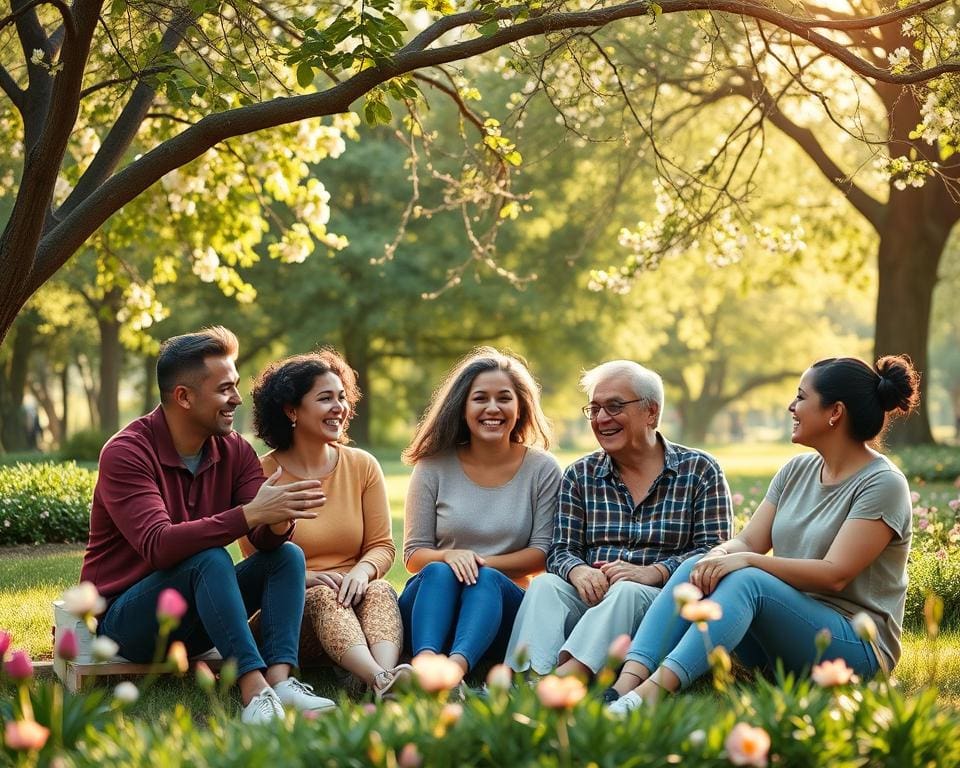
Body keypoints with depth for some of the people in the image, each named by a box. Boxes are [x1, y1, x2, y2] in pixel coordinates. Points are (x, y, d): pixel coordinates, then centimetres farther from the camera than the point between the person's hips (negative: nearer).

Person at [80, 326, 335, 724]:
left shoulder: (233, 450, 1)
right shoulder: (126, 453, -18)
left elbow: (266, 538, -10)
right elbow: (158, 546, -33)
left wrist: (278, 521, -35)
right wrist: (250, 514, -40)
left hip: (193, 621, 6)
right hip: (124, 615, -6)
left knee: (287, 555, -14)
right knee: (210, 559, -32)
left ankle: (279, 680, -33)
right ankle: (254, 691, -42)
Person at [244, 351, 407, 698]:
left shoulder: (362, 466, 10)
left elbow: (382, 545, 7)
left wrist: (362, 571, -18)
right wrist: (302, 578, -22)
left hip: (353, 603, 3)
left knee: (380, 590, -30)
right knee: (324, 597, -35)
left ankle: (387, 675, -60)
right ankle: (382, 682, -61)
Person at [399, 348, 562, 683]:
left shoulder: (542, 469, 5)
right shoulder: (434, 467, 5)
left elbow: (542, 553, 1)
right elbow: (413, 555, 4)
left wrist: (482, 564, -14)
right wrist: (450, 557, -19)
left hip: (501, 602, -1)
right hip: (432, 599, 1)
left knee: (485, 579, -33)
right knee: (438, 571, -32)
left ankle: (456, 666, -60)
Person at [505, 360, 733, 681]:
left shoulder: (699, 470, 7)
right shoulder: (580, 475, 16)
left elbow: (714, 551, -2)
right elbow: (561, 551, 8)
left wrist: (653, 573, -19)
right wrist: (578, 571, -17)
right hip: (591, 598, 3)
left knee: (626, 592, -35)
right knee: (546, 585, -28)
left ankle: (562, 677, -54)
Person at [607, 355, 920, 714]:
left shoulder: (883, 484, -10)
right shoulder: (798, 470, 12)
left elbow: (835, 575, -19)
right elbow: (747, 542, 6)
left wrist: (746, 561, -27)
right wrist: (719, 556, -18)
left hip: (857, 644, -7)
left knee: (748, 581, -33)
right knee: (695, 569, -17)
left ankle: (650, 693, -47)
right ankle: (626, 683, -35)